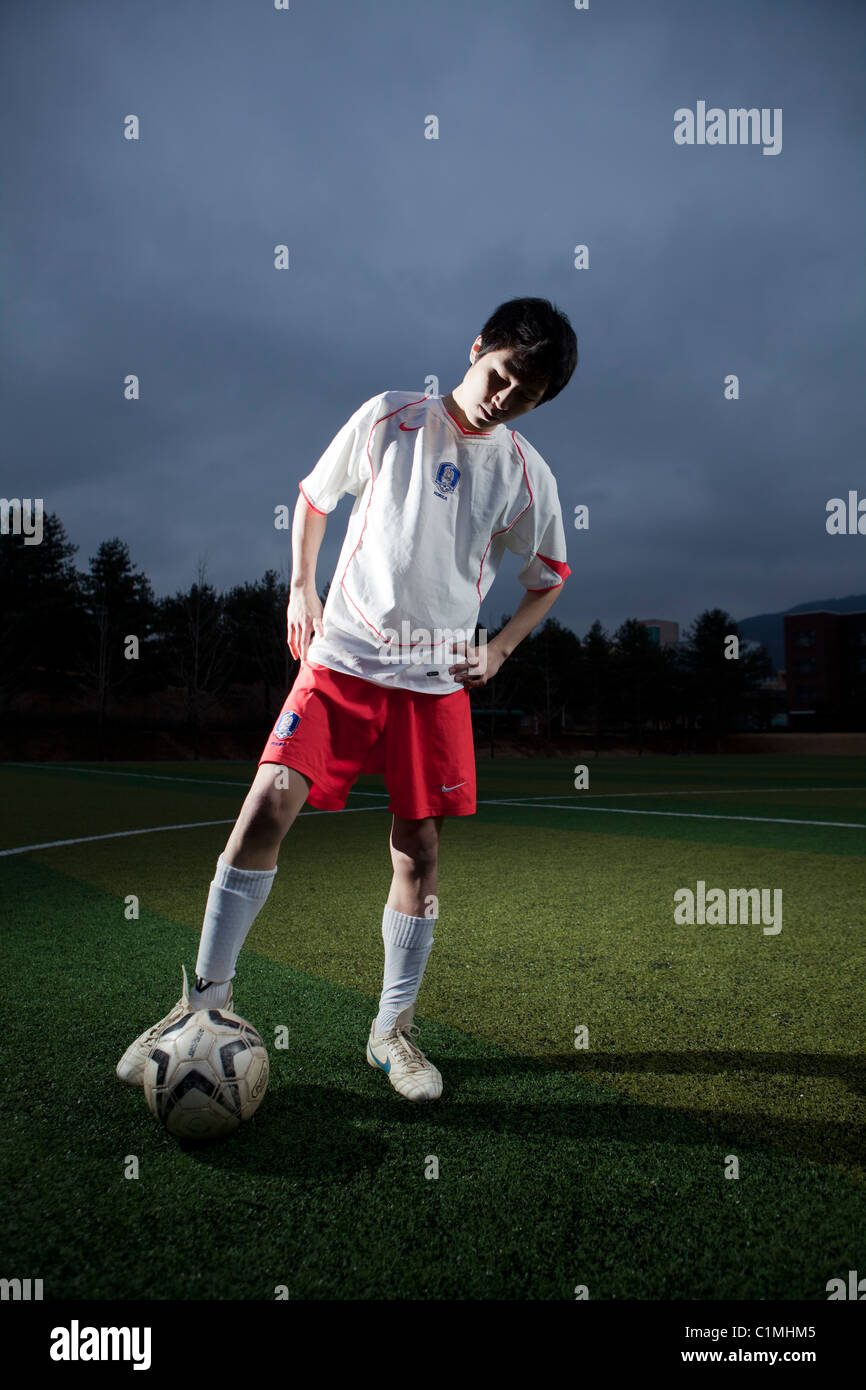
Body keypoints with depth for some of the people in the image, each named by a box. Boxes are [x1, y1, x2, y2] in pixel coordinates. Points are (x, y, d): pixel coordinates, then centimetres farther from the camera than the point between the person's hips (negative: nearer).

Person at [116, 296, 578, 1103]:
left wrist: (500, 647, 3)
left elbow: (550, 576, 16)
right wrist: (302, 589, 5)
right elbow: (313, 498, 14)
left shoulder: (525, 474, 4)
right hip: (342, 658, -1)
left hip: (436, 682, 1)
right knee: (269, 803, -15)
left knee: (418, 852, 2)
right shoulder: (387, 418, 2)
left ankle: (392, 1031, 20)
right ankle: (206, 999, 2)